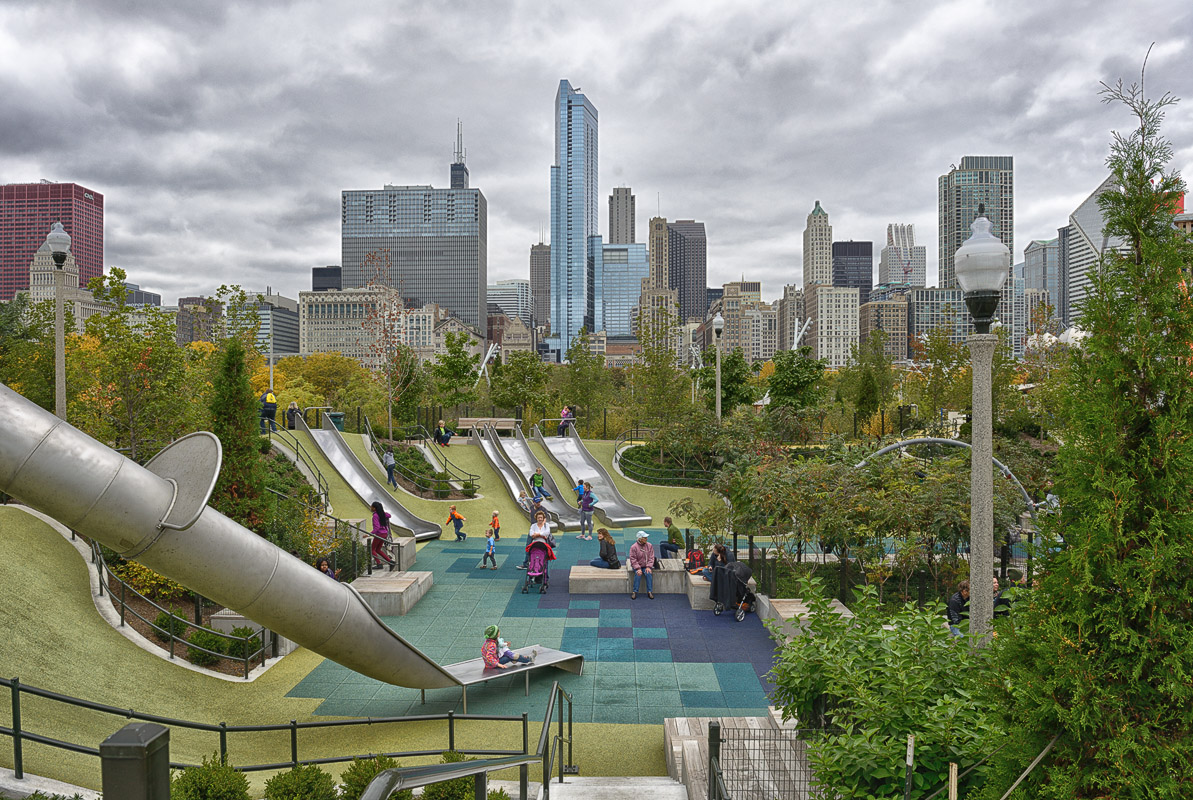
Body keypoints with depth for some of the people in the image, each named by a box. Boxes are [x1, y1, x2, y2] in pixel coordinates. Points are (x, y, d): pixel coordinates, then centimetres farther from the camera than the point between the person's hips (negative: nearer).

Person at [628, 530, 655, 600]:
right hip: (637, 566, -2)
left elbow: (651, 557, 0)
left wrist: (648, 567, -13)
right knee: (638, 574, -29)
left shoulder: (649, 546, -2)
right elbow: (633, 559, -11)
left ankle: (649, 592, -15)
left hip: (646, 566, 2)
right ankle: (635, 592, -18)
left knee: (648, 574, -25)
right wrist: (638, 568, -21)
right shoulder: (633, 547, -11)